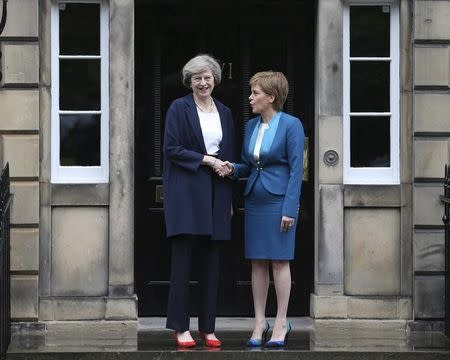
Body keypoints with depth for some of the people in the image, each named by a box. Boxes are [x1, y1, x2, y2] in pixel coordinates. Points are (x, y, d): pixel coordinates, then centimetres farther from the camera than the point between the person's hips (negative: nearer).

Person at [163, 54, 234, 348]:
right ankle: (181, 327, 0)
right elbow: (172, 149, -8)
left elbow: (230, 157, 17)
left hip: (216, 193, 5)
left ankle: (208, 327, 10)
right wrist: (207, 160, -13)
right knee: (183, 259, -5)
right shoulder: (179, 108, 0)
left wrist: (230, 199, 13)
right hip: (186, 190, -5)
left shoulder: (224, 112, 15)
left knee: (211, 262, 5)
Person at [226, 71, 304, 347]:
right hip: (254, 199, 6)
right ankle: (260, 322, 13)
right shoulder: (251, 126, 11)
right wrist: (234, 169, -5)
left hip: (278, 200, -6)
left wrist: (289, 210, -15)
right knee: (257, 262, 7)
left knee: (279, 261, -1)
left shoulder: (291, 125, -9)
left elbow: (296, 169, -11)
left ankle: (281, 323, 6)